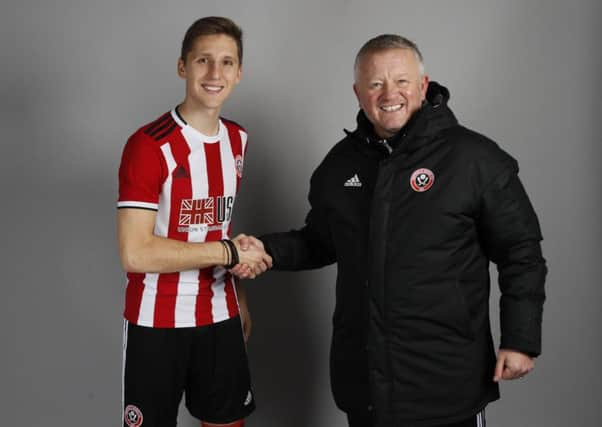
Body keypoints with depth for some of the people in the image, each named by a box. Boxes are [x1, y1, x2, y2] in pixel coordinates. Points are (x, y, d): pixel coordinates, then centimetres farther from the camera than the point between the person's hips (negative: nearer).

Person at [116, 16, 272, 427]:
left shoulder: (237, 139, 7)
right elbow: (135, 253, -23)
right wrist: (230, 252, -17)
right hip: (158, 322, -6)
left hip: (220, 315, 6)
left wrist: (238, 292, 9)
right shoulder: (149, 145, -16)